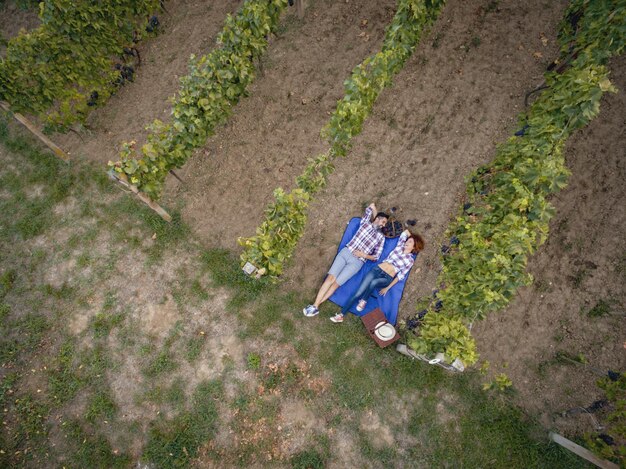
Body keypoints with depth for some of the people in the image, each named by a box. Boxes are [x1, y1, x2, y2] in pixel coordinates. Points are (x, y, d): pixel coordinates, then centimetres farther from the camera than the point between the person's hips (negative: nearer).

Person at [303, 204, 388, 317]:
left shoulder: (381, 237, 9)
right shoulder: (365, 223, 11)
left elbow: (376, 257, 6)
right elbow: (372, 205, 23)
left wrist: (364, 255, -9)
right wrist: (376, 217, 30)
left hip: (357, 262, -1)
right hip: (346, 252, 1)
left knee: (336, 283, -11)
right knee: (330, 278, -13)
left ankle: (315, 305, -8)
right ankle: (315, 304, -11)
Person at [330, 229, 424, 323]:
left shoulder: (410, 260, 4)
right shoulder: (399, 247, 12)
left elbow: (400, 276, 1)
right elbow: (406, 231, 18)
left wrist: (387, 288, -3)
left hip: (387, 278, -2)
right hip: (377, 270, 3)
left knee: (373, 283, -39)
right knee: (358, 294, -11)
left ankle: (363, 301, -13)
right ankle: (341, 315, -7)